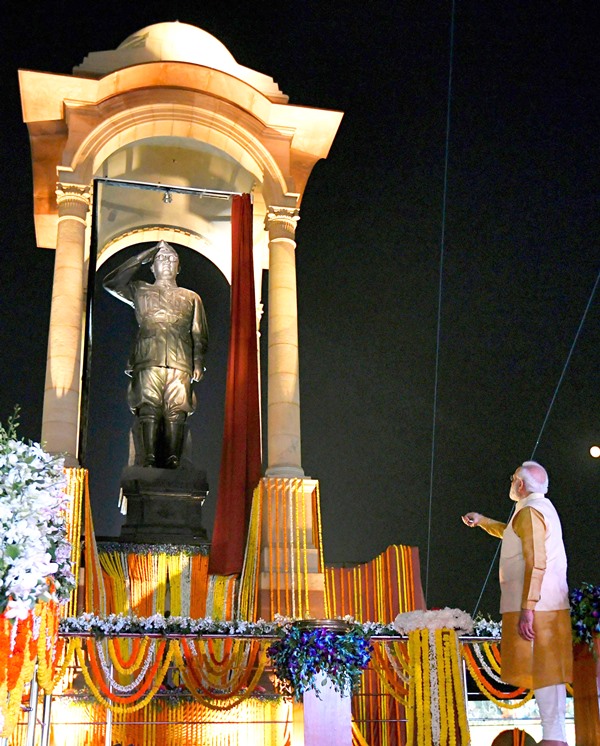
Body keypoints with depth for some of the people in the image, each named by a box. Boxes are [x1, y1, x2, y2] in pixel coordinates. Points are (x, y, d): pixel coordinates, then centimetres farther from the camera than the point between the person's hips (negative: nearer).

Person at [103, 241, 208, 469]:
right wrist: (141, 258, 13)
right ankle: (149, 461, -18)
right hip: (149, 361, 0)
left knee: (176, 411, -11)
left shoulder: (191, 298, 26)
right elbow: (111, 283, 9)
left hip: (180, 363, 1)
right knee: (149, 409, -13)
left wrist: (198, 362, 2)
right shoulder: (140, 291, 25)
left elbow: (199, 334, 19)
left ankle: (172, 463, -16)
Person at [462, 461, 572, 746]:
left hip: (535, 606, -10)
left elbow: (536, 563, -21)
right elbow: (512, 534, 40)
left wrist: (527, 609, -24)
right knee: (550, 670, 9)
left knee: (541, 669, -9)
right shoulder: (542, 508, 19)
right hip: (550, 605, 10)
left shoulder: (529, 512, -12)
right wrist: (481, 520, 41)